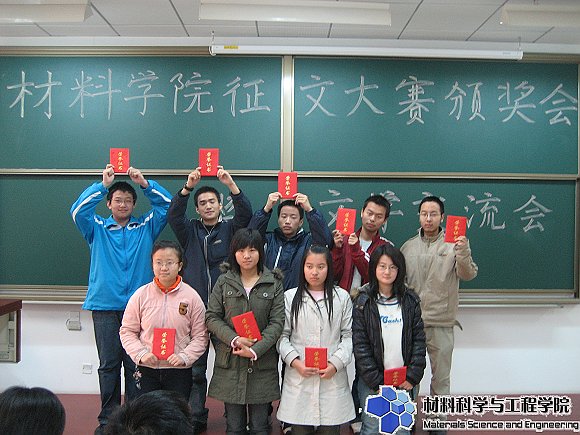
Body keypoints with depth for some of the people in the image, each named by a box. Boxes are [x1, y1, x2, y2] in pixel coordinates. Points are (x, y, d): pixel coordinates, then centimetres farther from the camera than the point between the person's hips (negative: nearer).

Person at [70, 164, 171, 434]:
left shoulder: (146, 227, 11)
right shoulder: (97, 228, 11)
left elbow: (167, 205, 2)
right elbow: (77, 210, -6)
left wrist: (145, 184, -9)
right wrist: (103, 185, -14)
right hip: (105, 305, 0)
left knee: (136, 364, 3)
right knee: (108, 364, 5)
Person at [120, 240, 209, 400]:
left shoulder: (191, 297, -3)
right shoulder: (141, 295, -1)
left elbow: (200, 336, 0)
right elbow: (127, 331, 4)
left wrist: (184, 356, -13)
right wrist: (141, 353, -10)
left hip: (179, 371, -1)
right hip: (147, 370, 1)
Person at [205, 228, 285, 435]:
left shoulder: (274, 283, 1)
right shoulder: (223, 282, 4)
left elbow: (277, 321, -4)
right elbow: (212, 317, 0)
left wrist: (256, 350, -15)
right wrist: (234, 339, -14)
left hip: (262, 364, -1)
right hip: (230, 363, 1)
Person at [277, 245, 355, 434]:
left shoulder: (342, 297, 4)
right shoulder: (290, 297, 3)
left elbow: (348, 335, 5)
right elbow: (282, 335, 4)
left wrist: (336, 363, -8)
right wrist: (295, 362, -10)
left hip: (333, 377, 0)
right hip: (298, 377, 0)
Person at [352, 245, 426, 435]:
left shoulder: (410, 300, 4)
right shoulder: (363, 302, -4)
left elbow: (419, 339, 3)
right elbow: (360, 344, -7)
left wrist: (413, 376, -5)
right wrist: (376, 381, -11)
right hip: (372, 382, -2)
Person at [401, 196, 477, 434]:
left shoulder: (453, 245, -4)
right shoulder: (408, 246, 6)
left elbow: (467, 275, -16)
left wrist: (464, 254, -35)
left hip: (441, 323, -3)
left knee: (441, 377, 9)